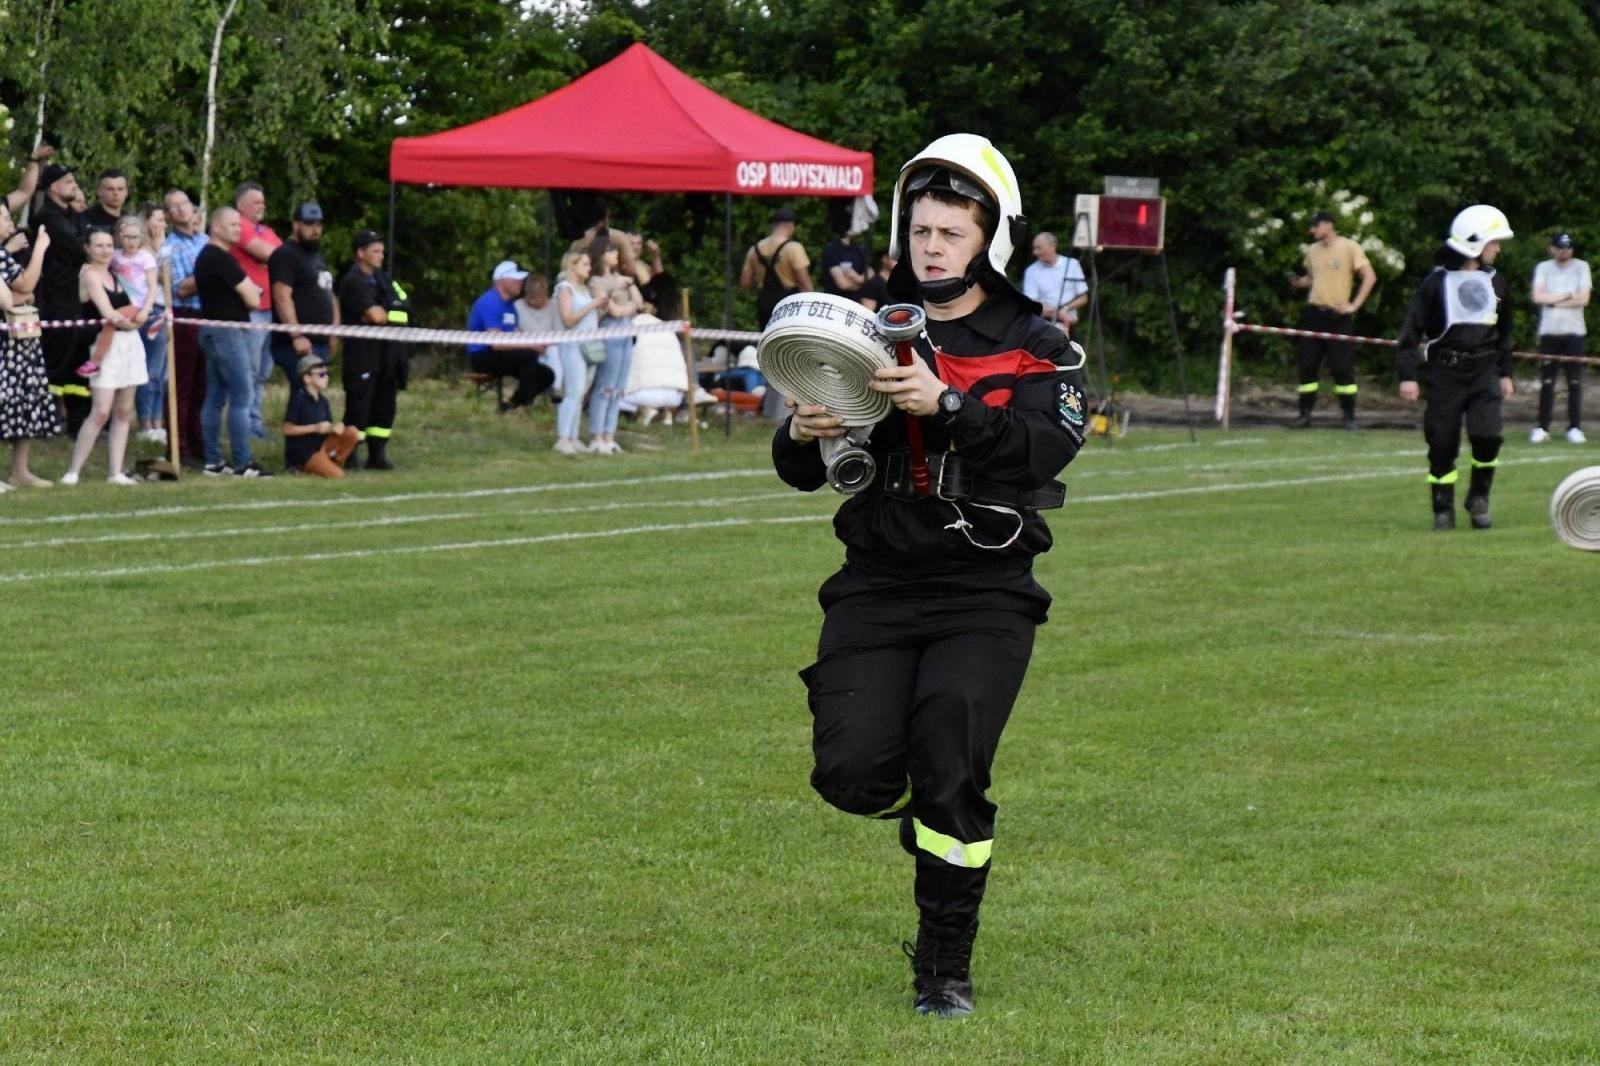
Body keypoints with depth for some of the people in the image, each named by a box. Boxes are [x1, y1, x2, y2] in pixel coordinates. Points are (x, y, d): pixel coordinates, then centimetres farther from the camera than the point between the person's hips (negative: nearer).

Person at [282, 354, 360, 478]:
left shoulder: (322, 400, 9)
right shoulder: (298, 399, -12)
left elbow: (327, 427, 11)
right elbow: (287, 429, -15)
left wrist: (335, 428, -13)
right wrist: (315, 428, -19)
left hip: (320, 445, 7)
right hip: (301, 451, -7)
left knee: (352, 432, -8)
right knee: (337, 475, -22)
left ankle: (336, 462, 1)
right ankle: (302, 468, -3)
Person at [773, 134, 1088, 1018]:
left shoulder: (1035, 348, 1)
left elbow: (1045, 447, -19)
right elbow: (801, 472, 10)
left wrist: (945, 405, -33)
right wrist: (802, 438, -14)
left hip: (984, 590, -2)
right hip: (876, 582, 3)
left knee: (948, 776, -13)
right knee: (851, 776, -11)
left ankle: (944, 968, 6)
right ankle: (918, 796, 26)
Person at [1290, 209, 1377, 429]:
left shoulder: (1349, 248, -5)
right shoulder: (1312, 251, 12)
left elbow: (1369, 277, -6)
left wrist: (1354, 305, -12)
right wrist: (1299, 282, 2)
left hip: (1337, 315, -5)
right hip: (1313, 313, 5)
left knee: (1343, 366, -4)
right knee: (1307, 365, 2)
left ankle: (1349, 415, 3)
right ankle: (1305, 414, 7)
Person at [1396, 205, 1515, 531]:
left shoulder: (1495, 282, 11)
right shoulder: (1437, 281, -5)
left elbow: (1503, 331, 24)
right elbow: (1412, 329, -4)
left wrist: (1505, 372, 23)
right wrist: (1407, 375, -10)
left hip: (1484, 372, 3)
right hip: (1444, 373, -3)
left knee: (1487, 435, -15)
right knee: (1442, 444, 0)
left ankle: (1479, 499, 5)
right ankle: (1443, 510, 12)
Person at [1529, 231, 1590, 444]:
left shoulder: (1581, 267, 3)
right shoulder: (1543, 268, 6)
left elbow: (1583, 299, -9)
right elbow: (1537, 297, -8)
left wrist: (1553, 301, -8)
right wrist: (1567, 296, -10)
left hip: (1573, 332, -1)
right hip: (1549, 331, 1)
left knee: (1575, 382, -1)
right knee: (1546, 383, 1)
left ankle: (1574, 427, 4)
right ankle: (1542, 427, 4)